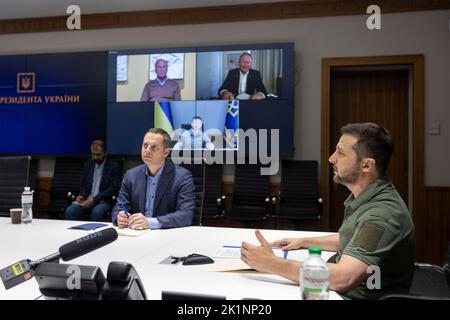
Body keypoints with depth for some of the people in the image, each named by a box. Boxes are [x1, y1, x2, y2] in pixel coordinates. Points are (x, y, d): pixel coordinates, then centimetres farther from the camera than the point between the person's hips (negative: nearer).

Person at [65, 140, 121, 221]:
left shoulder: (113, 166, 0)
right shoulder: (88, 164, 15)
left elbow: (114, 188, -9)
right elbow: (83, 184, 21)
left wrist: (94, 199, -17)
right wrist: (81, 195, -2)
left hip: (104, 201, -4)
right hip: (87, 200, 4)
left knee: (96, 212, -37)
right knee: (69, 211, -24)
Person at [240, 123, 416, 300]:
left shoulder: (382, 214, -26)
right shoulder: (365, 197, 6)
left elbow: (342, 279, -35)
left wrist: (272, 264, -30)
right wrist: (306, 242, 14)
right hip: (339, 291, 9)